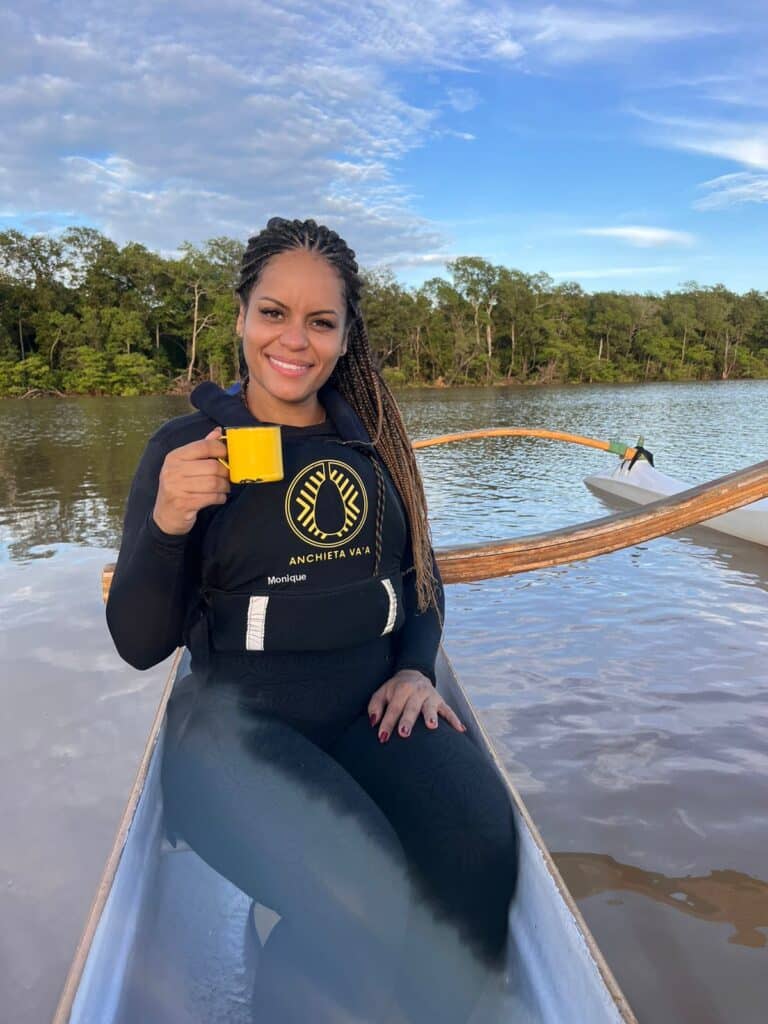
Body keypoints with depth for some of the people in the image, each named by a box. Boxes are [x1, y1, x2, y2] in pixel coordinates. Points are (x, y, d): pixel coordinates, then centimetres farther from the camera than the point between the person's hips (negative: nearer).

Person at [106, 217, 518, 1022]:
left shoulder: (372, 440, 10)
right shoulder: (187, 448, -1)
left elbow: (422, 575, 18)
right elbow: (140, 644, -3)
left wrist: (416, 668, -1)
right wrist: (166, 524, -21)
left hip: (374, 713, 4)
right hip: (239, 725, -3)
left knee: (479, 847, -25)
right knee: (362, 900, -30)